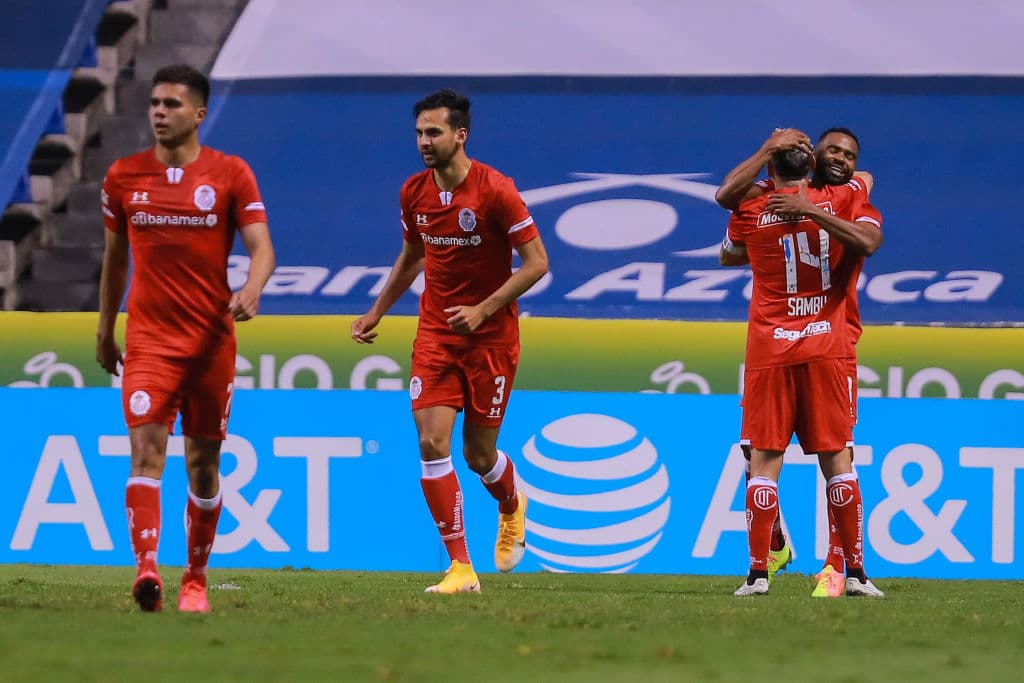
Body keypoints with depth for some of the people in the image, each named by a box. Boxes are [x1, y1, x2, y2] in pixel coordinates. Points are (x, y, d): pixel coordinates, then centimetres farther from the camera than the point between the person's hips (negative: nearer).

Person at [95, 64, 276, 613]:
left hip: (212, 337, 0)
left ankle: (195, 580, 23)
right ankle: (146, 569, -31)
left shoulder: (231, 175, -1)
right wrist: (104, 330, 19)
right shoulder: (123, 176, 5)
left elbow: (261, 246, -8)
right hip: (148, 337, 0)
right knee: (146, 449, -18)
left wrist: (251, 289, -29)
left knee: (204, 463, 8)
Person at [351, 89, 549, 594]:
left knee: (479, 455, 5)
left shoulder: (495, 191, -15)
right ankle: (461, 568, -10)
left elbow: (536, 262, -13)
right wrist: (376, 312, 18)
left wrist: (482, 310, -21)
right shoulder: (414, 193, 1)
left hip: (490, 338, -4)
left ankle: (511, 508, 43)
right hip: (435, 334, 4)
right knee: (432, 442, -13)